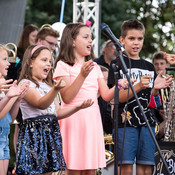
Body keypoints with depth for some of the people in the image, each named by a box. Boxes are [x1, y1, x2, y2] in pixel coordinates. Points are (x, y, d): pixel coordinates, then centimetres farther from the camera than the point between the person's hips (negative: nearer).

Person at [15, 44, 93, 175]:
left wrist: (78, 107, 6)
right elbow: (41, 104, -24)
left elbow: (57, 113, 18)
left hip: (50, 134, 8)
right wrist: (55, 89, -41)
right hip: (34, 133, -8)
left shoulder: (48, 86, 19)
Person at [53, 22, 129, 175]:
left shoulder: (94, 67, 18)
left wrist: (118, 86, -10)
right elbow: (66, 98, -12)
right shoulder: (63, 65, -2)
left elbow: (106, 95, 9)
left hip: (92, 120, 6)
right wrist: (82, 75, -21)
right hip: (74, 121, -6)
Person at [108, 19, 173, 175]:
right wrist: (138, 86, -22)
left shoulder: (149, 67, 17)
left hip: (147, 121, 5)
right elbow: (118, 97, -9)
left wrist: (155, 88, -3)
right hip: (125, 121, -5)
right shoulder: (118, 64, 0)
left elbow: (149, 98, 17)